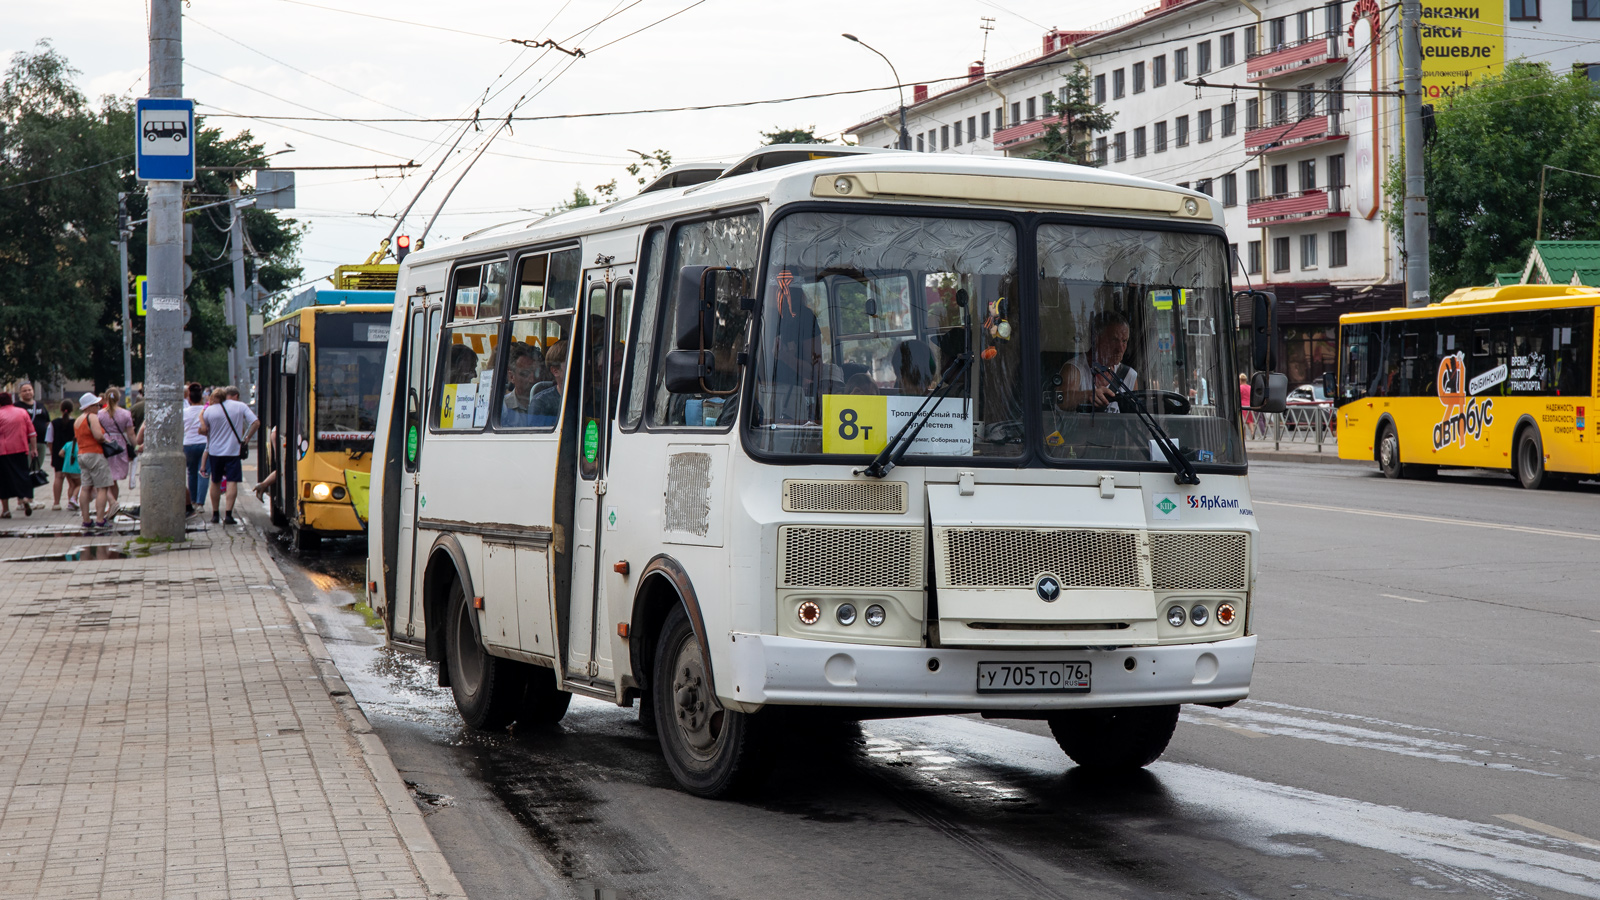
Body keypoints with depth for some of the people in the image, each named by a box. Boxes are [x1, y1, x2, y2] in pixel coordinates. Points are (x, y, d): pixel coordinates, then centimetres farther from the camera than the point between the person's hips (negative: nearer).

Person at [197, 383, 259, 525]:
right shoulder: (240, 407, -5)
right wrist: (246, 438, -1)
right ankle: (228, 514, -13)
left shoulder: (209, 410, -1)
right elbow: (256, 423, -11)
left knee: (215, 482, 15)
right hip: (233, 450, -2)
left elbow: (203, 430, 4)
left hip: (215, 450, 2)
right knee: (232, 482, -3)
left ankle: (215, 514, 21)